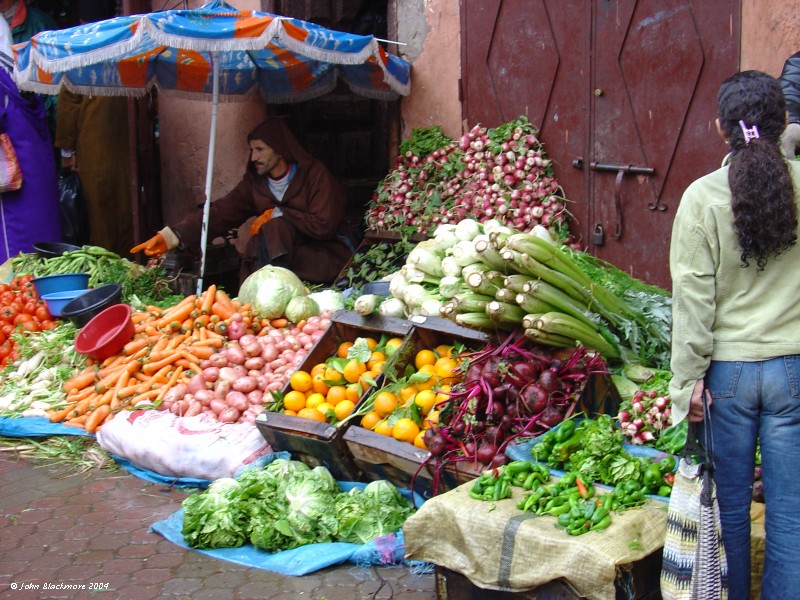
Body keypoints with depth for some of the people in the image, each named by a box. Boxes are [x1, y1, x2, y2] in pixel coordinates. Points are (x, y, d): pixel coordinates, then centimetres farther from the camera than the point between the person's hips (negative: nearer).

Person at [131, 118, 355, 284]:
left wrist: (278, 214, -16)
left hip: (326, 254, -4)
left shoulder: (314, 174, -12)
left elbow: (324, 225, -20)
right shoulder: (254, 181, 1)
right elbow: (220, 213, -9)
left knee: (275, 230, -27)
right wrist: (172, 236, -21)